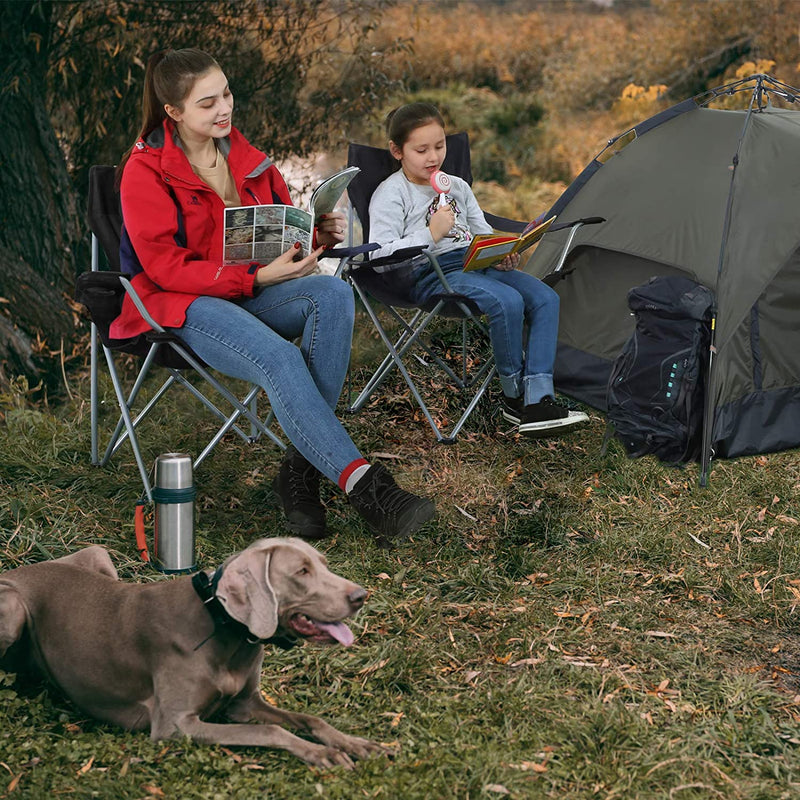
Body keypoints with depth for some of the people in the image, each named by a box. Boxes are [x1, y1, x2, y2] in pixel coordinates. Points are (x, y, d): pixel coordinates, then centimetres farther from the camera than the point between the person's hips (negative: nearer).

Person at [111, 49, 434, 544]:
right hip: (181, 304, -6)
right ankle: (364, 486, -37)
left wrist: (319, 237, -5)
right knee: (279, 358, -35)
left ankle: (302, 470, -28)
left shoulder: (244, 156, 11)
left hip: (250, 293, 6)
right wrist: (257, 277, -23)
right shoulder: (145, 170, -8)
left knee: (333, 294, -26)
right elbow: (166, 267, -14)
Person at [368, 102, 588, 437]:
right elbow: (380, 255, -12)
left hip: (476, 265, 8)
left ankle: (538, 399, -23)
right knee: (507, 301, -32)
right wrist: (431, 235, -19)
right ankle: (514, 396, -11)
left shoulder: (457, 186, 21)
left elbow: (483, 234, 23)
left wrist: (502, 256, 0)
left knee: (545, 297, -16)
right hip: (430, 275, -7)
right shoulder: (390, 194, -1)